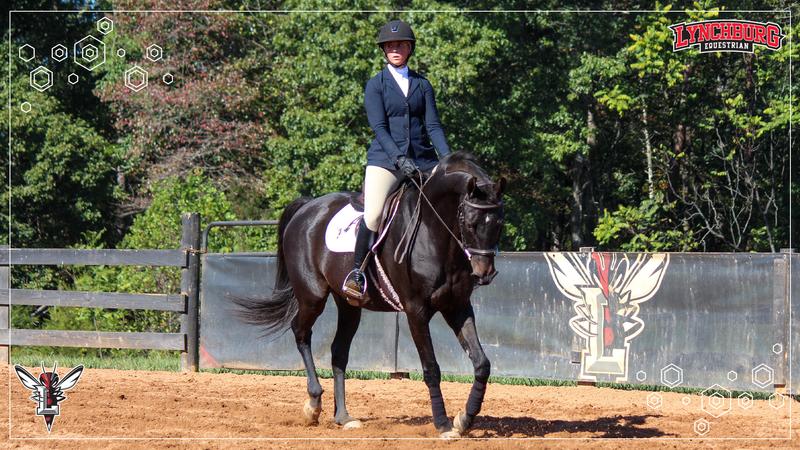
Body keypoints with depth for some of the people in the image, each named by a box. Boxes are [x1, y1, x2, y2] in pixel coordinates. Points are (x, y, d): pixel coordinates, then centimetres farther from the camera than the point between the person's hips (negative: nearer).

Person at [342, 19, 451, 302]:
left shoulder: (422, 85, 15)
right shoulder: (376, 85, 6)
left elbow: (433, 125, 7)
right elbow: (379, 126, -6)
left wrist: (448, 158, -9)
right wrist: (399, 159, -20)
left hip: (422, 160, 4)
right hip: (385, 159, -4)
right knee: (373, 214, -24)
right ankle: (356, 273, -16)